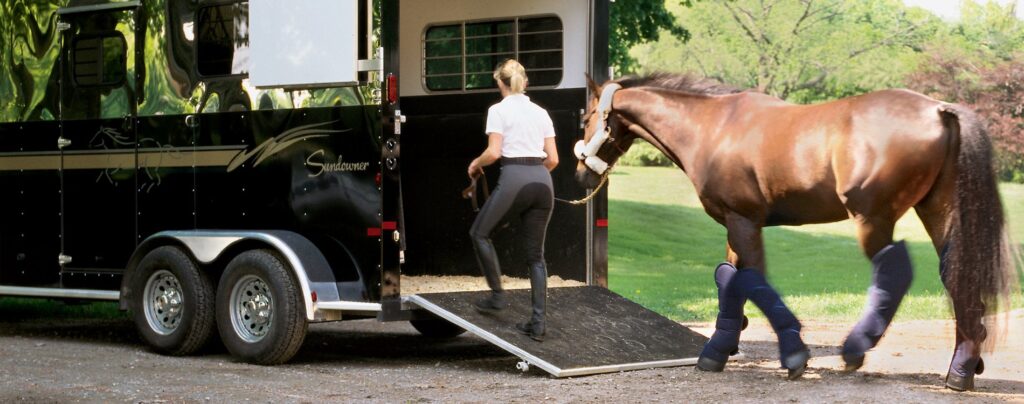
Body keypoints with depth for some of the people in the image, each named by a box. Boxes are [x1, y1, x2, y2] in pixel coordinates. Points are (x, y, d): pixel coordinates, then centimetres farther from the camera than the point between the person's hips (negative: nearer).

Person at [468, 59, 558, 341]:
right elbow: (552, 159, 13)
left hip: (514, 179, -5)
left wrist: (476, 164, 11)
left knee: (479, 233, 19)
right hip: (542, 181, 5)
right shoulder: (540, 112, 16)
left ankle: (497, 296, 17)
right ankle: (538, 322, 3)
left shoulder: (499, 110, 0)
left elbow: (494, 152, -9)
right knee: (535, 255, 10)